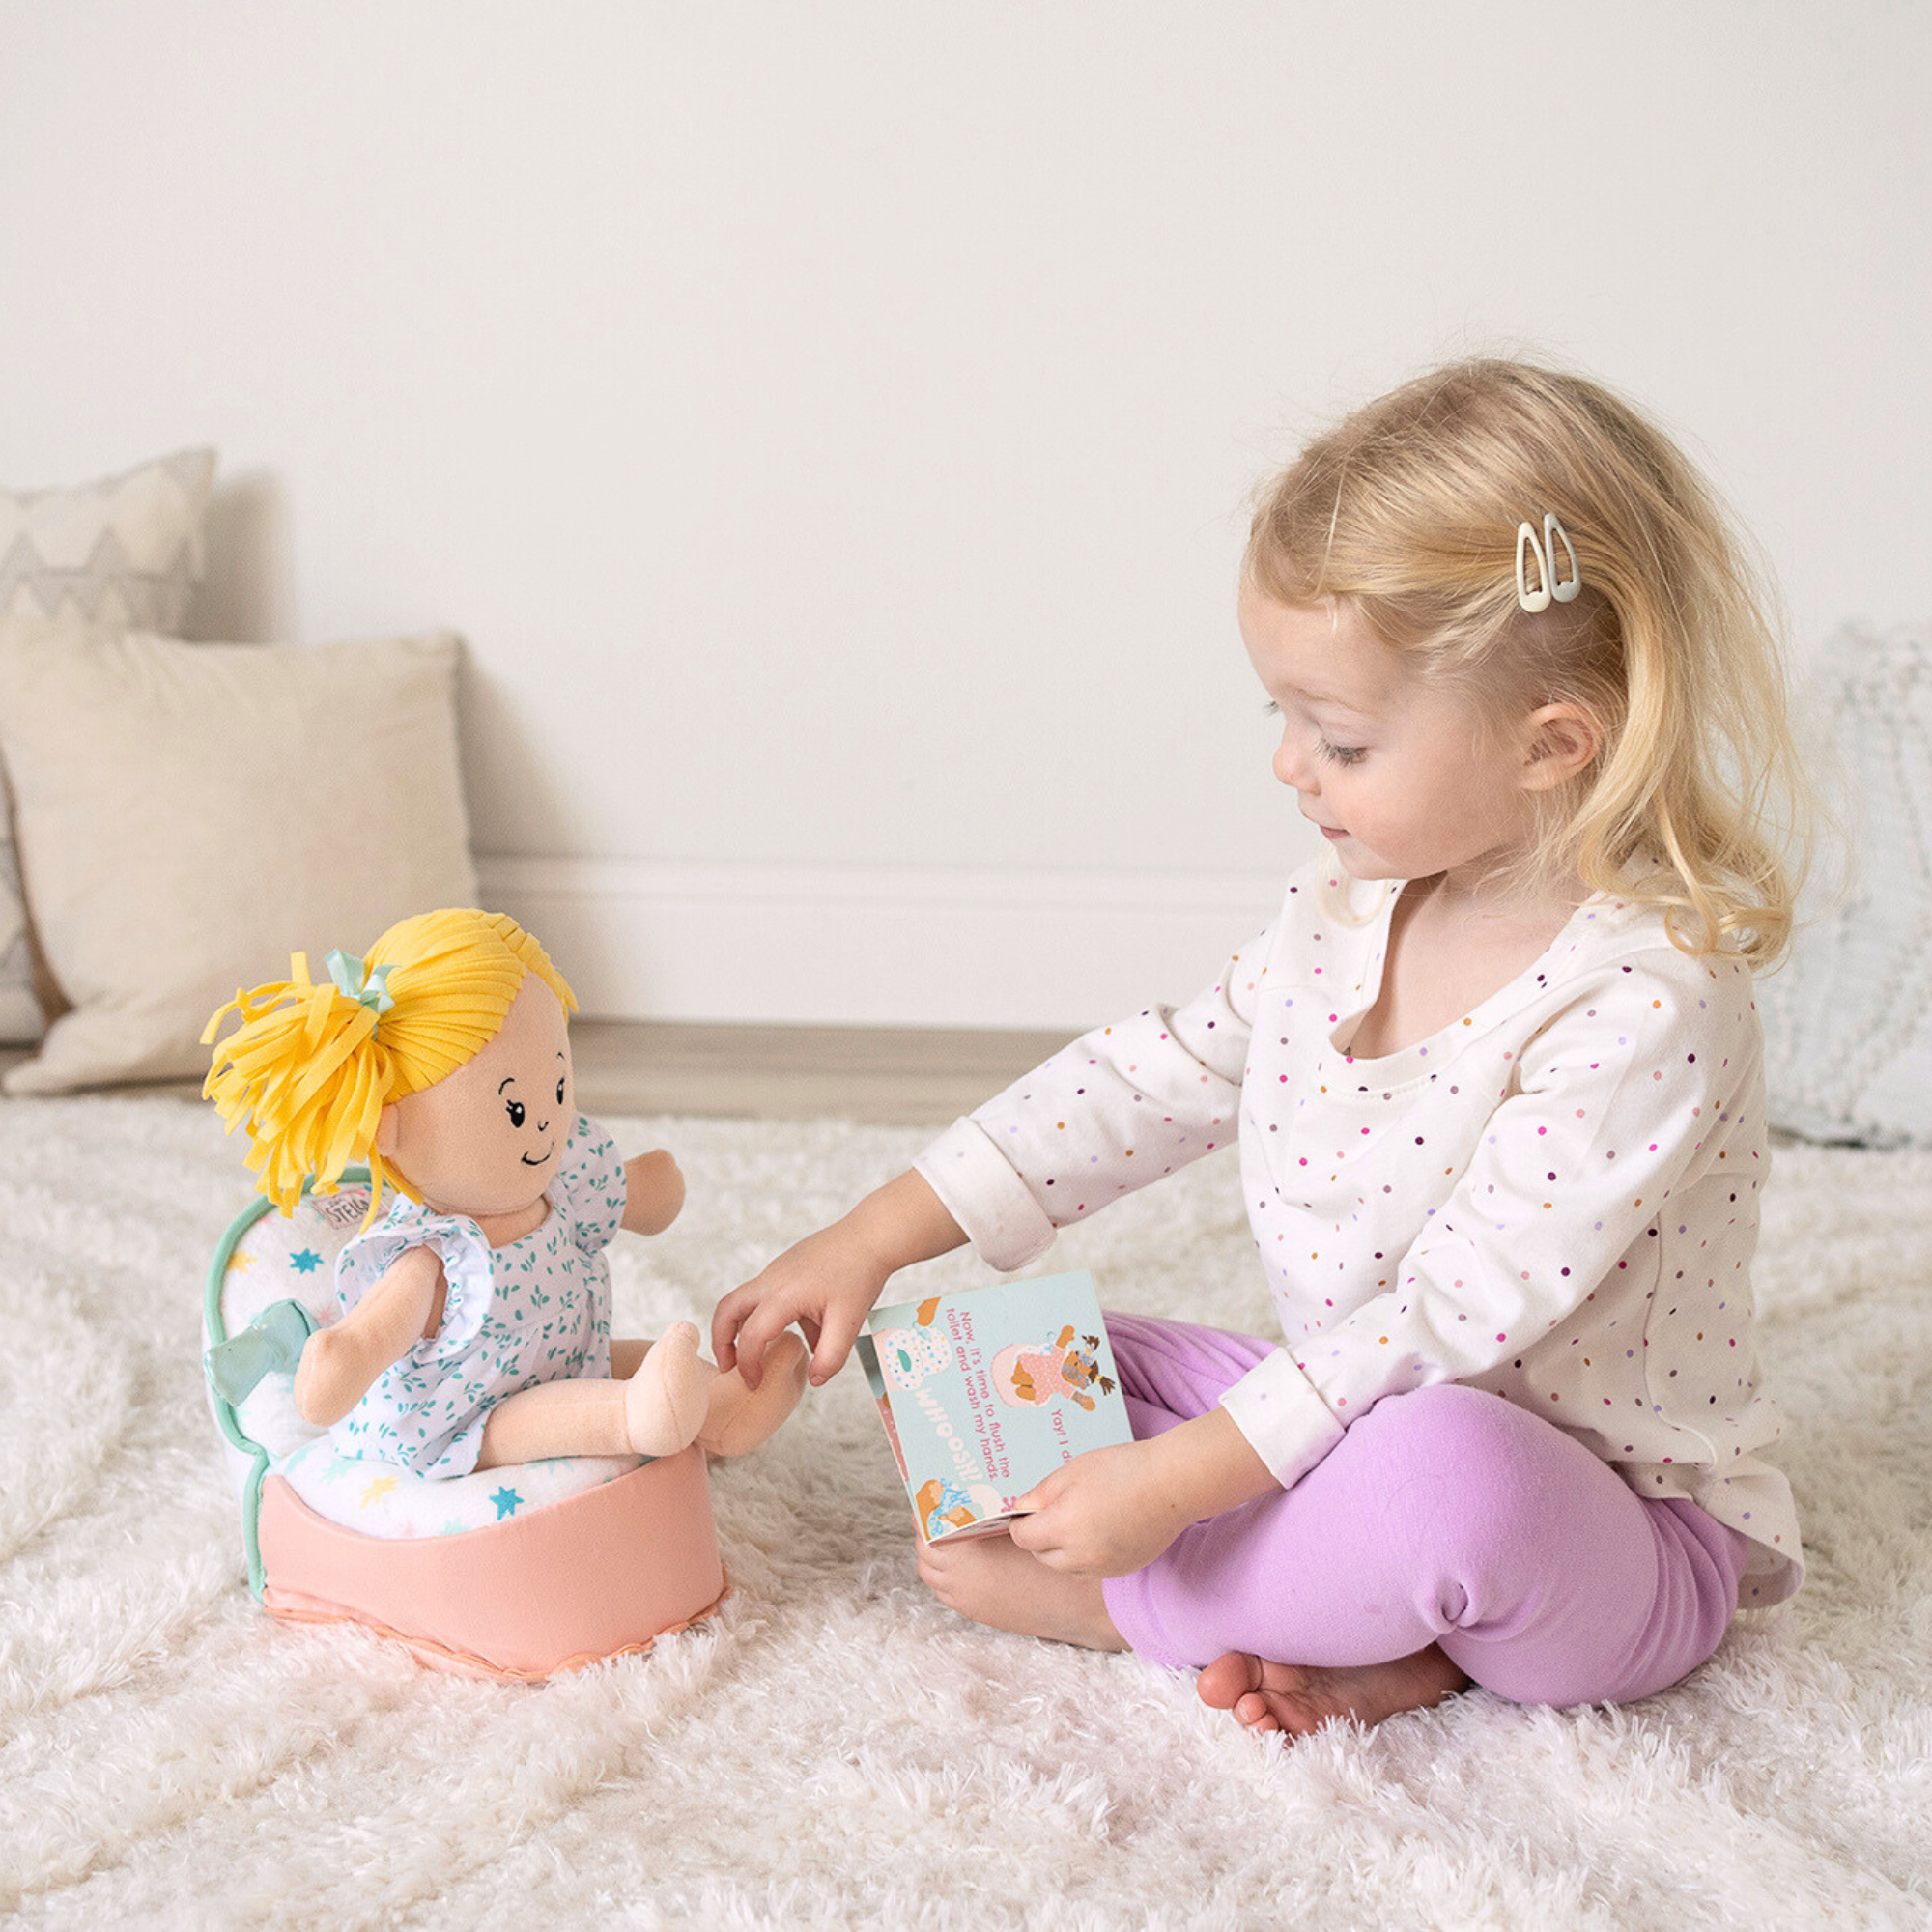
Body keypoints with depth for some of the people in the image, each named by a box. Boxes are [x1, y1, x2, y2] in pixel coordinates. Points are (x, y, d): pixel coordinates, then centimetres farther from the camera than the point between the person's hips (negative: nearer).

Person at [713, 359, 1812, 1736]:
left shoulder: (1648, 1002, -27)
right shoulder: (1347, 913, -2)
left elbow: (1449, 1321, -29)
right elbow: (1148, 1084, 5)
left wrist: (1175, 1482, -28)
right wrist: (872, 1241, 2)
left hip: (1615, 1536, -8)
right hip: (1356, 1424, 8)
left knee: (1450, 1468, -41)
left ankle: (1099, 1600, -13)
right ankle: (1371, 1628, -13)